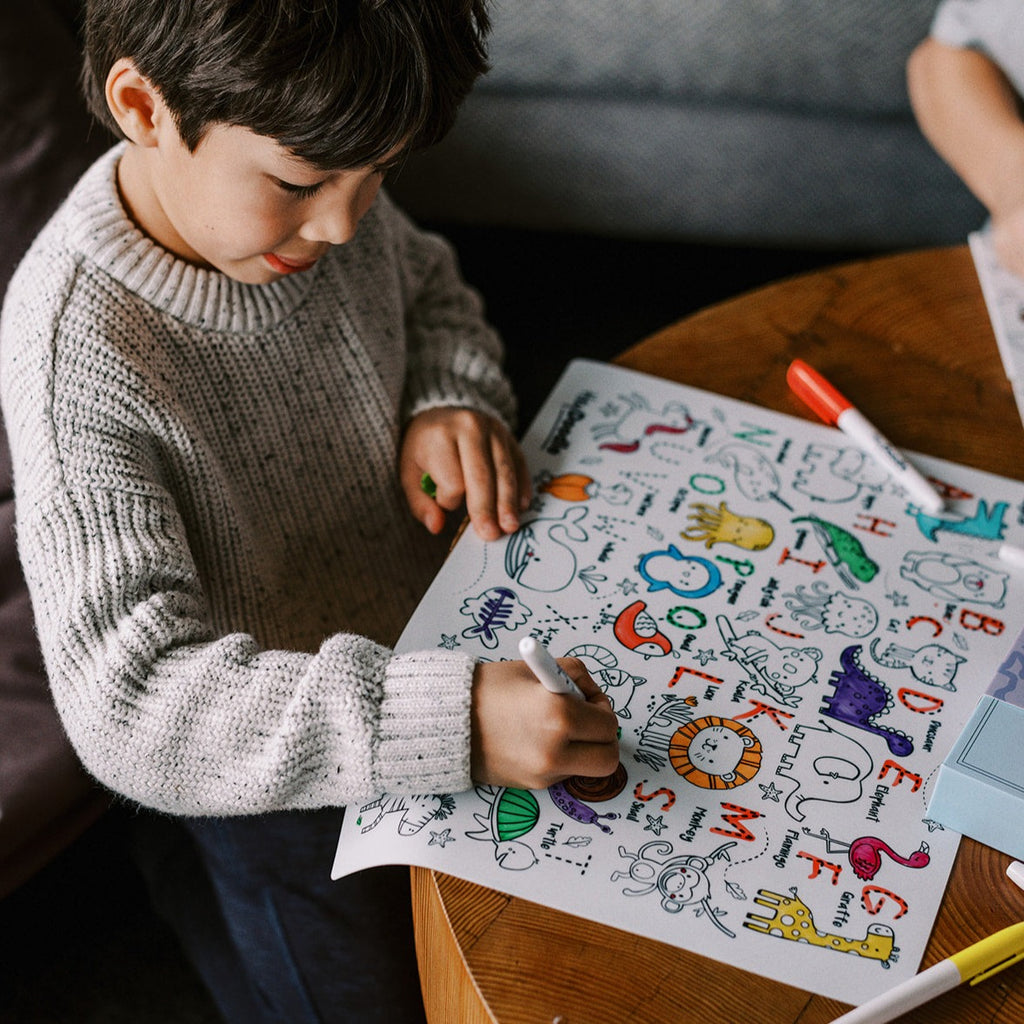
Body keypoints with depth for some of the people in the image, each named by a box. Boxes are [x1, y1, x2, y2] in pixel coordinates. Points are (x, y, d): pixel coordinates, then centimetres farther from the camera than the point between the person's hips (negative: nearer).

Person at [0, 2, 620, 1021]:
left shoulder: (324, 182, -13)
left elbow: (429, 291, 9)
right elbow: (131, 702, -38)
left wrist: (454, 401, -13)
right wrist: (446, 717, -48)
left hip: (424, 615, 6)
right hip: (283, 765, -6)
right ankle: (201, 888, 36)